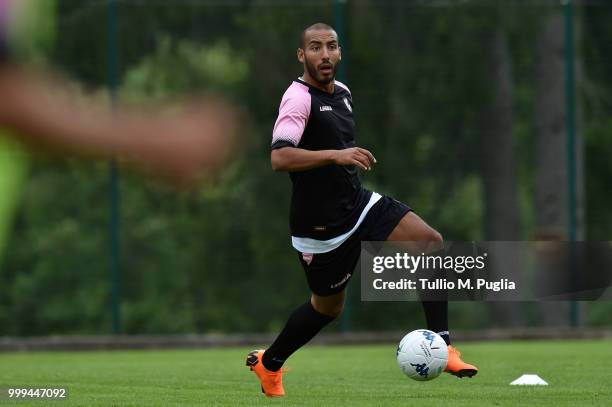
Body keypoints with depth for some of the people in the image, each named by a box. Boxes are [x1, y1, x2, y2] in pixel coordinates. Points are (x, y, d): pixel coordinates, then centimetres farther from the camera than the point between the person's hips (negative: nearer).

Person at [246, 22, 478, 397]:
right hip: (320, 224, -7)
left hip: (359, 204, 7)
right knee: (329, 306, 6)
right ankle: (268, 362, 33)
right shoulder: (299, 97, -18)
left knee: (431, 242, -11)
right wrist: (335, 156, -41)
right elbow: (279, 158, -32)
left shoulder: (342, 92, 9)